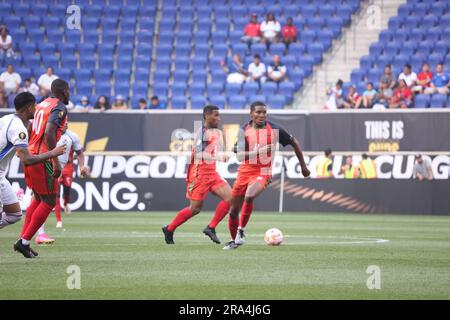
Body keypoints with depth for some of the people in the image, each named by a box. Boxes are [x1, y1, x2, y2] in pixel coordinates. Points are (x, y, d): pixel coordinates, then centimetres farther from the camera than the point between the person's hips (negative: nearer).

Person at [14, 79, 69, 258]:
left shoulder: (41, 105, 16)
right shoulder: (59, 107, -10)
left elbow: (30, 131, 19)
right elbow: (49, 132, -23)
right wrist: (55, 161, -24)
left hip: (30, 155, 8)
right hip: (43, 159, -8)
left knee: (38, 199, 20)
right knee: (49, 202, 1)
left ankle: (23, 240, 16)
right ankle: (24, 241, -4)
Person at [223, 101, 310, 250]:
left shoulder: (274, 129, -5)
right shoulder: (244, 130, -2)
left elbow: (294, 142, 9)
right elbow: (239, 155, -11)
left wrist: (303, 166, 14)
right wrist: (258, 152, -28)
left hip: (263, 173, -3)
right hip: (245, 171, 3)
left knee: (249, 197, -32)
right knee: (233, 210, 6)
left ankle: (241, 230, -14)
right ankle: (234, 240, 28)